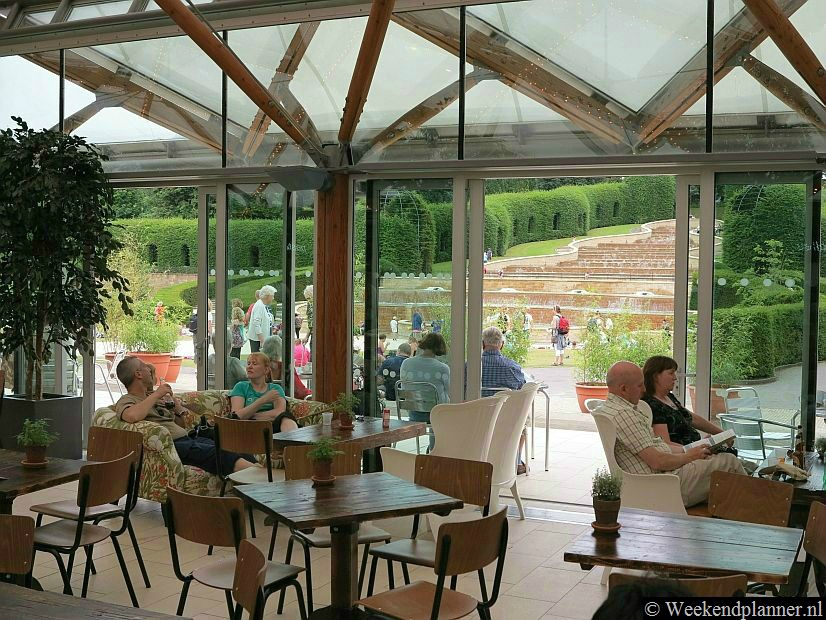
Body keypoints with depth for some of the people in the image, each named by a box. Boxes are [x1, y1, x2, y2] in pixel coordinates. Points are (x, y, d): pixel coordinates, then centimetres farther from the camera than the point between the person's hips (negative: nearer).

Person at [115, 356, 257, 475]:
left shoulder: (154, 396, 28)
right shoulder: (126, 401, 4)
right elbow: (132, 416, -24)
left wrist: (177, 406, 10)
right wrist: (156, 395, -11)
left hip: (187, 438, 8)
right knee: (214, 453, -33)